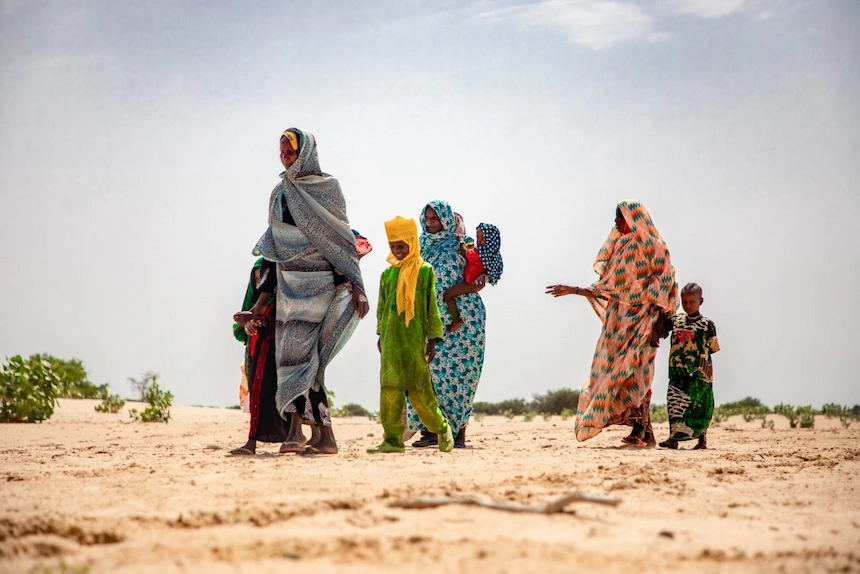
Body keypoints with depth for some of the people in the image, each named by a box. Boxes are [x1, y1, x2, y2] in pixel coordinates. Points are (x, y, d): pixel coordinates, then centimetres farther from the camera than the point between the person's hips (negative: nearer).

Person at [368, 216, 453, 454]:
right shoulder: (387, 273, 11)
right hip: (391, 340, 3)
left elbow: (432, 307, -1)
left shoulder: (425, 271, 0)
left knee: (419, 390, -1)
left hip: (414, 339, -3)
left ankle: (442, 427, 21)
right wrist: (381, 334, 16)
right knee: (390, 389, -4)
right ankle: (392, 439, -1)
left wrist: (432, 340, -4)